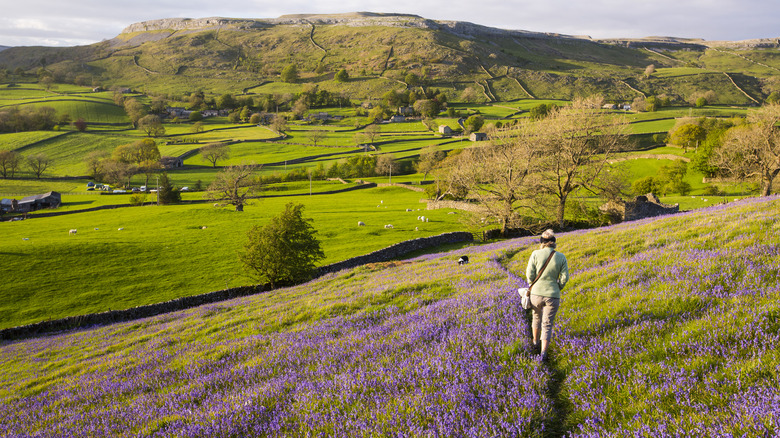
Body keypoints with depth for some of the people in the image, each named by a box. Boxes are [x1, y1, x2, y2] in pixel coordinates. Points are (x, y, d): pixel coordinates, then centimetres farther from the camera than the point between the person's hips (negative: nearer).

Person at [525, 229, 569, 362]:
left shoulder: (536, 254, -9)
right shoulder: (561, 257, -5)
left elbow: (529, 274, -9)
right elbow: (564, 278, -5)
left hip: (536, 293, 1)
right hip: (553, 296, -1)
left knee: (537, 317, 26)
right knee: (547, 324, 9)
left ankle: (536, 342, 45)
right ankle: (543, 353, -1)